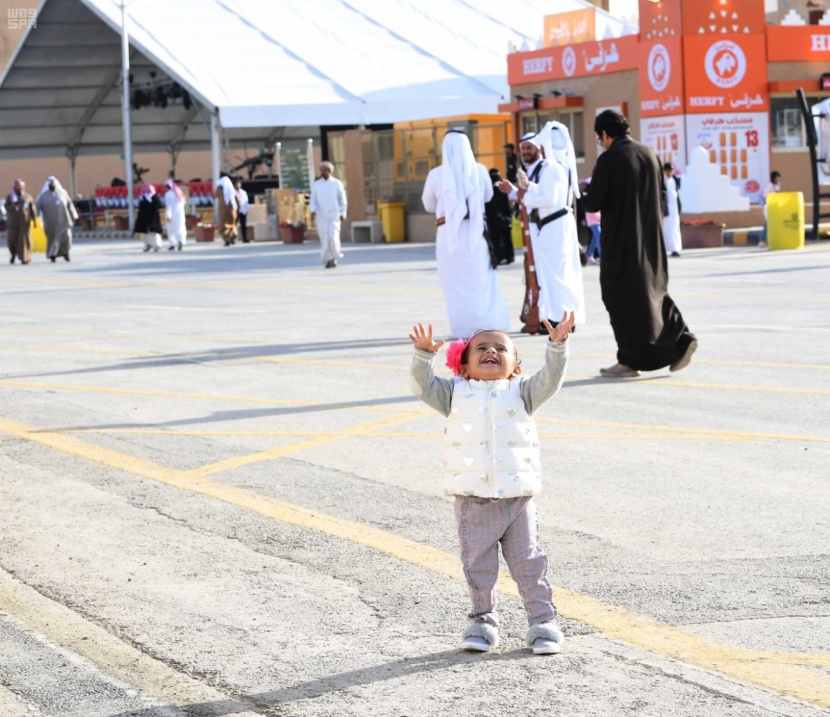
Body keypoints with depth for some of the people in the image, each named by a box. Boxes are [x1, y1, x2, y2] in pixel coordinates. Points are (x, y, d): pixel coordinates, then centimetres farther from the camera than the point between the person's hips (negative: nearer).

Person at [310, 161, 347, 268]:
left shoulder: (337, 183, 4)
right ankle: (327, 260, 8)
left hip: (334, 215, -2)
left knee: (333, 236, -15)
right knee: (324, 238, 0)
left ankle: (334, 257, 2)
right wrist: (313, 210, -13)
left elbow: (342, 200, 7)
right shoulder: (316, 185, 7)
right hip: (321, 216, 2)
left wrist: (343, 214, 1)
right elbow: (313, 200, 4)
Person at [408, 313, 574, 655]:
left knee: (528, 563, 3)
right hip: (472, 501, 0)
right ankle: (482, 622, 18)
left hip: (517, 498, 0)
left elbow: (549, 380, -4)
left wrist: (557, 346, -19)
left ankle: (542, 621, 11)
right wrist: (424, 354, -20)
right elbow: (423, 385, -3)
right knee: (478, 565, 6)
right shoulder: (455, 394, 8)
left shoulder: (521, 393, 9)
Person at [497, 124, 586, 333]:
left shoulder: (551, 168, -15)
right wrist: (513, 191, 7)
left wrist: (525, 196, -17)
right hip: (541, 227, 10)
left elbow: (548, 199, -26)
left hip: (556, 226, -10)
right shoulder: (532, 171, 16)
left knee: (557, 271, -8)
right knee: (546, 272, 11)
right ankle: (553, 317, 16)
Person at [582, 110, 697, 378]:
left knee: (622, 297, 2)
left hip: (620, 241, -6)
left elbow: (593, 204, -14)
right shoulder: (649, 155, 6)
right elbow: (660, 195, 14)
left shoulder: (608, 160, -14)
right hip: (651, 240, 6)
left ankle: (629, 360, 5)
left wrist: (589, 193, 7)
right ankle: (680, 340, 2)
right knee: (652, 291, 16)